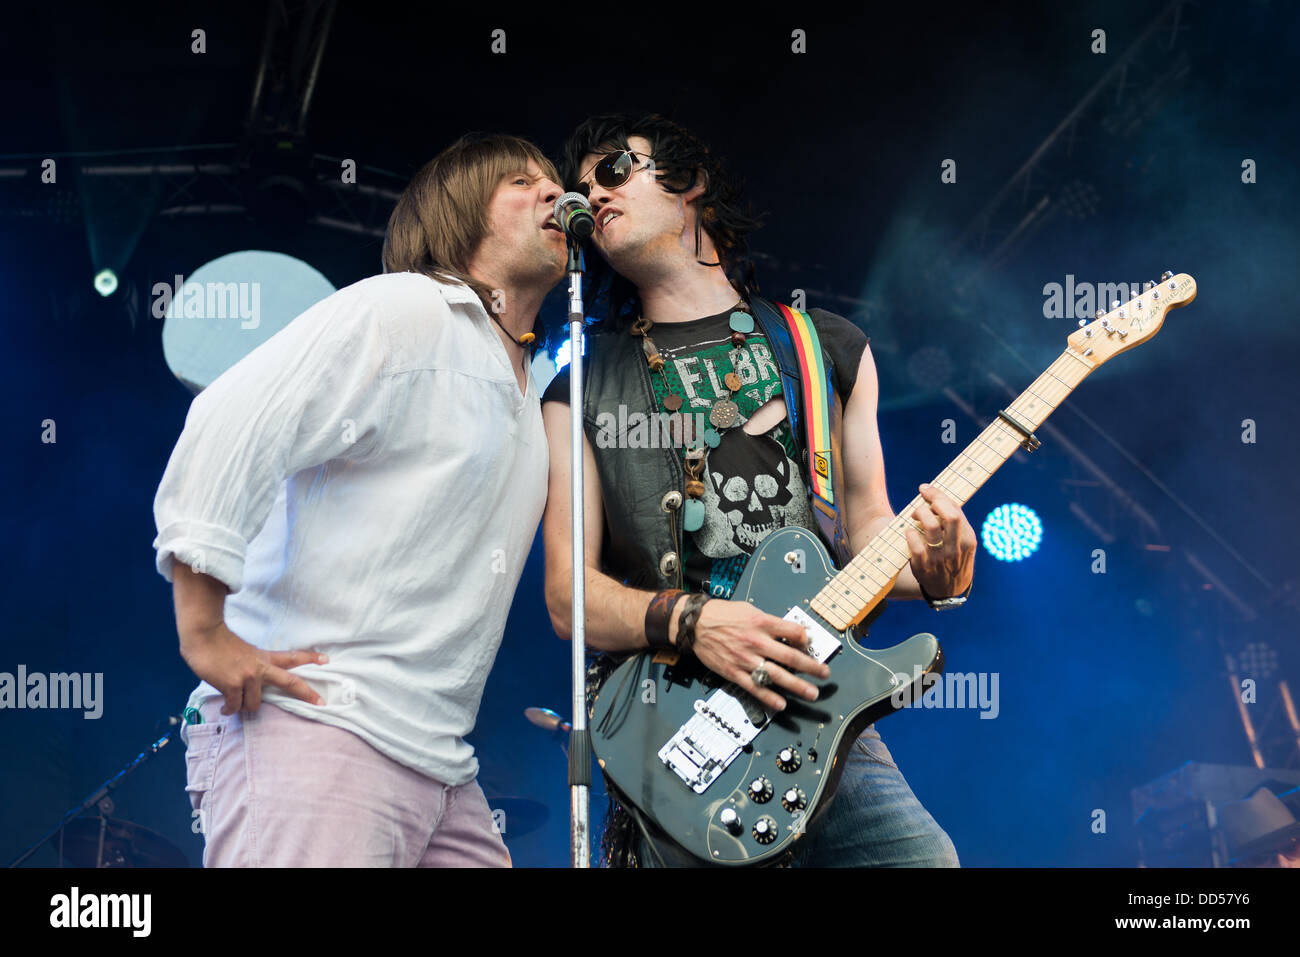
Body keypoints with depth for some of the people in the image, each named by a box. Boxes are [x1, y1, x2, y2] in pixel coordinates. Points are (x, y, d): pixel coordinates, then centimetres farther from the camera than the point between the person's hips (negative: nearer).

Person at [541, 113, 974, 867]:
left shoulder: (829, 348, 15)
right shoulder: (582, 387, 10)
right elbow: (568, 595, 4)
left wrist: (930, 570, -4)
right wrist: (689, 620, -14)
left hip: (819, 715, 1)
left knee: (924, 856, -17)